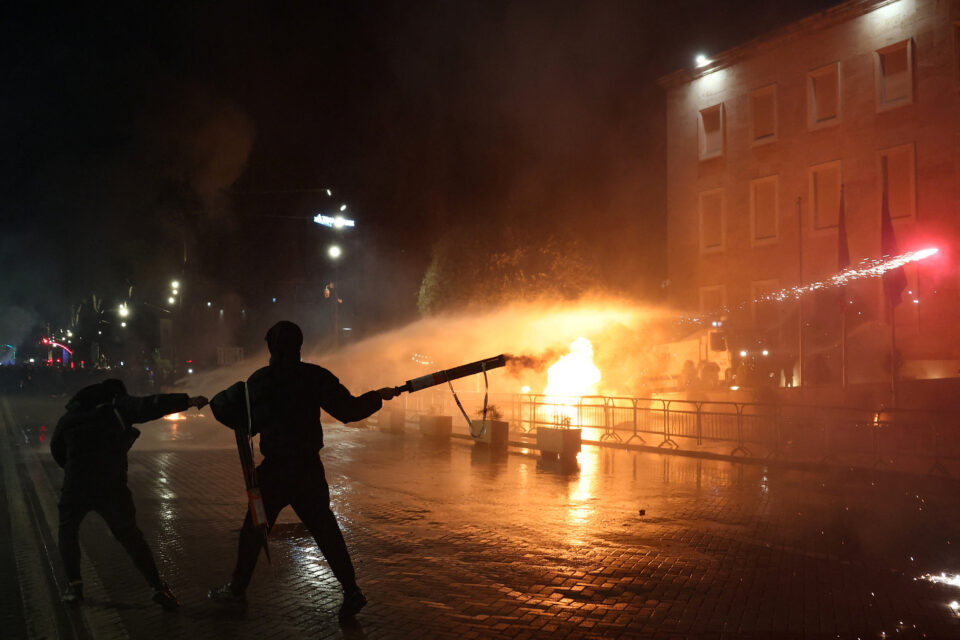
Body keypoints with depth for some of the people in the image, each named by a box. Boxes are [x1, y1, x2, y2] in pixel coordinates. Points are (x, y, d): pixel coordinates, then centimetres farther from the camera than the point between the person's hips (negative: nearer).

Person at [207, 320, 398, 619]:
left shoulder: (258, 381, -2)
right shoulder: (315, 376, -6)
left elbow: (222, 405, 3)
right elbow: (349, 410, -5)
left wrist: (247, 424, 18)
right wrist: (379, 396, 9)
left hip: (274, 470, -1)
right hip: (308, 468, 1)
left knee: (254, 529, 14)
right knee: (325, 529, 8)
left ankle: (237, 589, 24)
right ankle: (351, 591, 5)